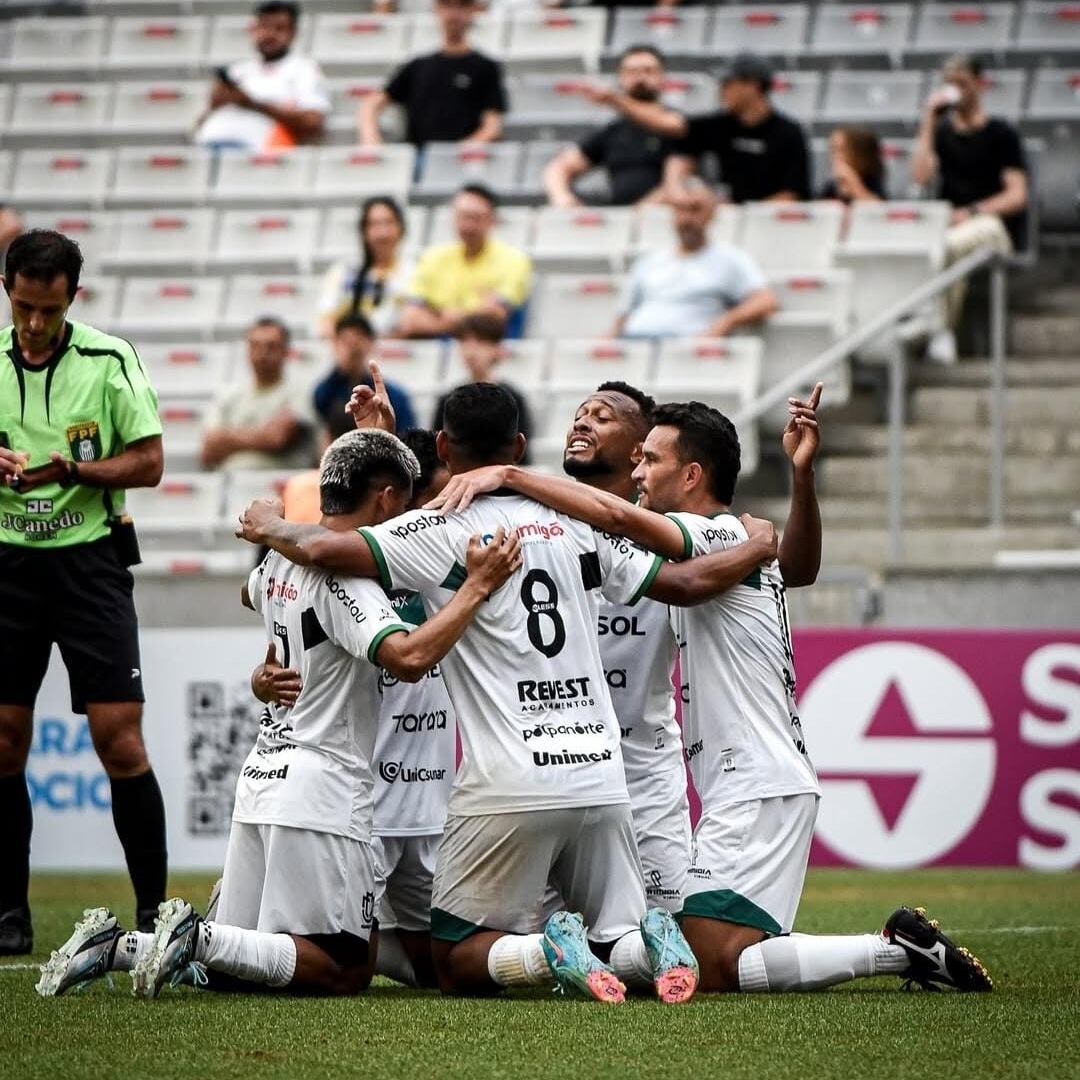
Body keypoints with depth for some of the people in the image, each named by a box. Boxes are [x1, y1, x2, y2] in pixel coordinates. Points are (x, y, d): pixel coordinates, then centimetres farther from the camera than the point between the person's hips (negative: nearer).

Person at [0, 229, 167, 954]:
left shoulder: (109, 360, -4)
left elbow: (149, 461, -3)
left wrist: (70, 469, -18)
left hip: (89, 559, -2)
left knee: (120, 738, -8)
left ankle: (154, 909, -1)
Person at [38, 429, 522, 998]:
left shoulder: (280, 557, 11)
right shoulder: (345, 578, -15)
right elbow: (408, 657, -31)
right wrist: (476, 587, -25)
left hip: (262, 778, 9)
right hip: (320, 791, -9)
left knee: (230, 966, 15)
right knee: (345, 970, -5)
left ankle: (115, 946, -2)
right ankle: (198, 938, -18)